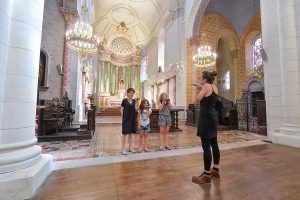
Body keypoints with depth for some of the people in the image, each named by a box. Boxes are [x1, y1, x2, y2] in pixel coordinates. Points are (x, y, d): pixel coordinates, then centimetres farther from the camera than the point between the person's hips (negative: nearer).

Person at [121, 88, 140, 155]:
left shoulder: (134, 101, 8)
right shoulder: (124, 100, -4)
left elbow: (136, 109, -3)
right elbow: (122, 110, -2)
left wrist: (137, 101, -8)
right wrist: (123, 118, -7)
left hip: (132, 119, 5)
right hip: (126, 119, -5)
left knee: (130, 133, 13)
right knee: (124, 133, 1)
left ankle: (130, 148, 24)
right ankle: (123, 149, 11)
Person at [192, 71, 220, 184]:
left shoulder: (206, 86, -10)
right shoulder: (214, 87, 14)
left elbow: (198, 99, -10)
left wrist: (199, 87, 1)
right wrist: (201, 89, 16)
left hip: (206, 118, -10)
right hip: (213, 117, 10)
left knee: (206, 146, -5)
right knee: (214, 144, 16)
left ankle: (207, 175, 4)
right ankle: (215, 170, 29)